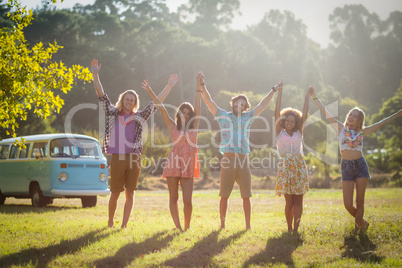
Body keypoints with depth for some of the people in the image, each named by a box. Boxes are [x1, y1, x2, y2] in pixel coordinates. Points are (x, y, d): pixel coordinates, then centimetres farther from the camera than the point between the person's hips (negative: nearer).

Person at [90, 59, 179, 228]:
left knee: (130, 193, 3)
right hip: (117, 157, -1)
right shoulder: (113, 113, 10)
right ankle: (110, 222, 21)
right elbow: (101, 95, 5)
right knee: (115, 193, 4)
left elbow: (156, 102, 13)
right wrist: (95, 75, -4)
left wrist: (169, 86, 11)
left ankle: (124, 225, 10)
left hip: (134, 158, 1)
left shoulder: (139, 117, 12)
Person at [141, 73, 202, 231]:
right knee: (173, 198, 3)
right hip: (173, 164, 0)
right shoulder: (173, 127, 9)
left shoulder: (194, 126, 10)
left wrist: (198, 86, 3)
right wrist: (150, 92, -1)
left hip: (188, 167, 0)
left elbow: (198, 106, 6)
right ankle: (178, 227, 12)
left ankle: (187, 226, 14)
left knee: (187, 200, -5)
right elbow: (162, 108, 4)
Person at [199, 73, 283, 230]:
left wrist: (274, 90, 19)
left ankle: (248, 226, 9)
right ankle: (222, 225, 8)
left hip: (243, 160, 2)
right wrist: (202, 86, -10)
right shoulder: (223, 116, 9)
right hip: (228, 159, -2)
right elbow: (208, 101, 1)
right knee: (224, 196, 0)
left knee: (246, 196, 2)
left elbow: (263, 105, 19)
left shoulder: (247, 118, 16)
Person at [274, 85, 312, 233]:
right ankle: (289, 228, 10)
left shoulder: (298, 133, 14)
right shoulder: (279, 133, 8)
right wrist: (279, 92, 0)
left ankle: (296, 229, 1)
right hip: (285, 166, -2)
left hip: (299, 166, 2)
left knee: (298, 200, 0)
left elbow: (304, 115, 9)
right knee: (289, 201, -1)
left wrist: (307, 96, 7)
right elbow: (277, 112, 4)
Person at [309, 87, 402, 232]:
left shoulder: (362, 132, 6)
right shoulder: (341, 128, 3)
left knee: (360, 202, 1)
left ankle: (358, 224, 18)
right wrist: (314, 97, 0)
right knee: (348, 205, -3)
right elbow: (325, 112, 2)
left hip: (360, 166, 1)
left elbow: (382, 123, 14)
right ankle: (361, 223, 25)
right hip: (346, 167, -1)